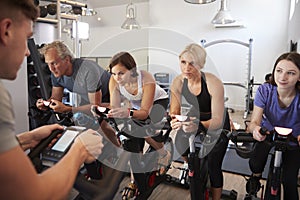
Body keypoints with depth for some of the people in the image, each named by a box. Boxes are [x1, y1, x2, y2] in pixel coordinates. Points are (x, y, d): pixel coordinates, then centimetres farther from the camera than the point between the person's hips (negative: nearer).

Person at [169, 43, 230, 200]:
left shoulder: (213, 83, -32)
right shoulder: (178, 83, -19)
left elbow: (217, 120, -33)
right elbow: (174, 111, -14)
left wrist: (199, 126, -52)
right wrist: (174, 121, -38)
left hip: (216, 126, -3)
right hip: (194, 122, 4)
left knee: (213, 166, -6)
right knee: (185, 154, -8)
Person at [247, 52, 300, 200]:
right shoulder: (265, 90, -24)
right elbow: (254, 122, -26)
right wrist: (255, 129, -50)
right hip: (268, 133, 1)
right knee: (255, 164, -22)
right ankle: (256, 176, 16)